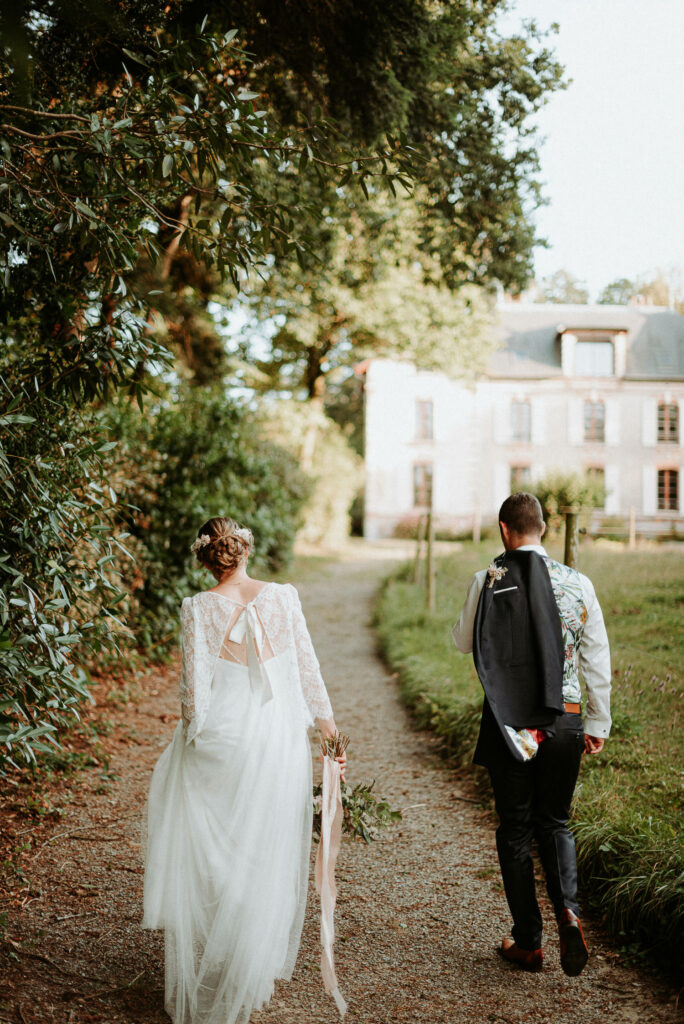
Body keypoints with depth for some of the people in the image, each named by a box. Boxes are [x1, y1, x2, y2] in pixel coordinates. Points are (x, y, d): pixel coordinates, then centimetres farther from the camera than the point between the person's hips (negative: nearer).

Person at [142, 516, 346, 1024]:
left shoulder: (199, 607, -9)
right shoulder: (283, 596, -5)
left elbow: (194, 685, -8)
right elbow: (307, 668, -1)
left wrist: (190, 736, 5)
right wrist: (330, 730, 7)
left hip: (221, 740, -1)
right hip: (280, 739, 2)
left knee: (212, 854, 13)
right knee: (267, 855, 15)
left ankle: (204, 982, 21)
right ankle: (252, 972, 29)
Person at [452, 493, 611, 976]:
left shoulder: (488, 581, -7)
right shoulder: (578, 583, -2)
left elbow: (463, 641, 8)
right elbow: (598, 660, 2)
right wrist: (598, 725, 11)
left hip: (510, 724, -2)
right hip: (565, 721, 2)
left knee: (515, 829, 11)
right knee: (555, 823, 19)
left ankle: (527, 942, 17)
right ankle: (568, 909, -4)